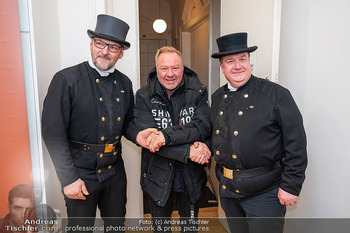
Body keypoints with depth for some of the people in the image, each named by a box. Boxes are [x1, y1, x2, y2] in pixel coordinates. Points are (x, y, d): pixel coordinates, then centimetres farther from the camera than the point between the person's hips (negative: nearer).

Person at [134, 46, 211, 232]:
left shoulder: (198, 93, -7)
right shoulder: (144, 97, -10)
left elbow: (203, 126, -20)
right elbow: (148, 138, -19)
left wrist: (166, 135, -32)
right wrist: (188, 151, -27)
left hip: (191, 176, 1)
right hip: (158, 177, 0)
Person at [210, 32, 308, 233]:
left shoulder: (276, 94, -11)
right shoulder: (217, 98, 7)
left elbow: (296, 144, -12)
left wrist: (290, 186, -13)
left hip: (264, 194, -5)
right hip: (228, 190, 6)